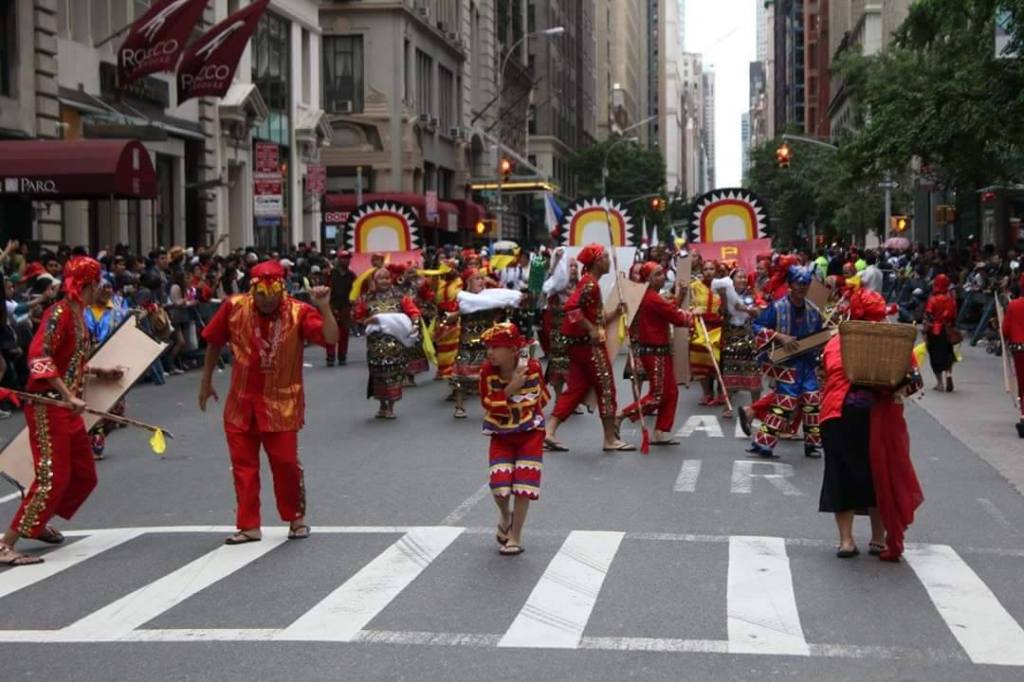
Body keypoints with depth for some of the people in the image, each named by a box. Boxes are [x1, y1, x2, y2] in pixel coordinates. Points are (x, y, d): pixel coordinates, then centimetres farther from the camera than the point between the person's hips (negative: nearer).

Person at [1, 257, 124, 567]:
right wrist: (68, 396, -26)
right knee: (52, 477, -11)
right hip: (48, 405, -9)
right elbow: (39, 357, -23)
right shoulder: (59, 312, -15)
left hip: (67, 407, 9)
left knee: (84, 475, 15)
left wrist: (99, 371, 21)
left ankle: (36, 523, 31)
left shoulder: (79, 314, 11)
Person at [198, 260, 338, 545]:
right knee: (243, 463, 6)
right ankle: (249, 525, 16)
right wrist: (206, 382, 13)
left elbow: (331, 338, -21)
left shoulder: (298, 312, -12)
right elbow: (214, 343, 7)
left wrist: (324, 308, -33)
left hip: (281, 403, -2)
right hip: (241, 402, 2)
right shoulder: (234, 308, -7)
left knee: (286, 461, 0)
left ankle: (297, 518, 21)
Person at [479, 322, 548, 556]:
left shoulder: (533, 367, -13)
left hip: (530, 433, 0)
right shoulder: (487, 370, -14)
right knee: (499, 484, -11)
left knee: (524, 485, -4)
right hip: (501, 435, 0)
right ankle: (505, 515, 26)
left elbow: (543, 396, 7)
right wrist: (510, 389, -25)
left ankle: (515, 537, 12)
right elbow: (488, 404, -16)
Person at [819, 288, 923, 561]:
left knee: (880, 476, 8)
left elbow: (913, 376, 4)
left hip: (880, 418, 0)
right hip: (843, 418, 0)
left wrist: (902, 387, -18)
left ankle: (879, 538, 22)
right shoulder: (837, 342, 6)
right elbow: (829, 371, 4)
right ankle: (846, 539, 14)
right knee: (844, 477, 4)